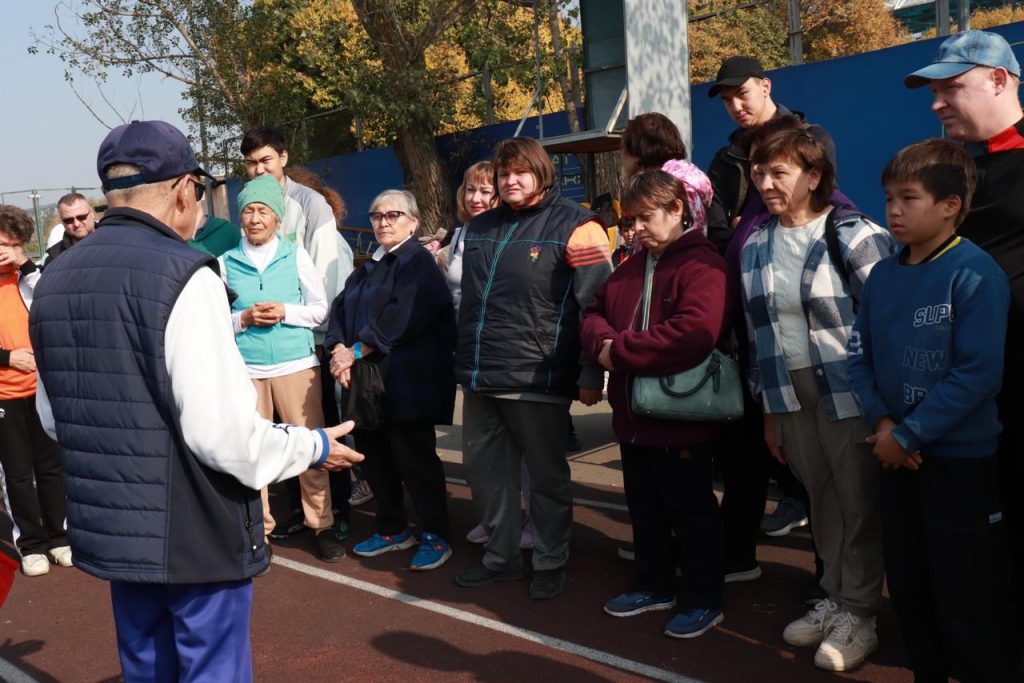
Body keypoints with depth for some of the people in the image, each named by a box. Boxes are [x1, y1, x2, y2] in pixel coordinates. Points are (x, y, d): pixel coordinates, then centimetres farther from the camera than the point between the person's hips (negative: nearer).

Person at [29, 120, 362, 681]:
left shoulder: (54, 281, 4)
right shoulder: (182, 275, -19)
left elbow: (52, 416, 12)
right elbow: (223, 433, -23)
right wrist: (314, 447, -7)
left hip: (107, 528, 7)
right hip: (195, 534, -7)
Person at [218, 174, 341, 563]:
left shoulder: (296, 256, 4)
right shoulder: (226, 262, 4)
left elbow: (320, 309, 6)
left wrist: (285, 312, -10)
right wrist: (243, 318, -10)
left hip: (296, 363, 0)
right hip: (245, 368, 1)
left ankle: (322, 525, 13)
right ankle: (259, 528, 19)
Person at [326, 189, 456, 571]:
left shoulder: (418, 262, -6)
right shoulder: (366, 269, 20)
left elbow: (402, 317, -19)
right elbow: (340, 310, 9)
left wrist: (355, 351, -17)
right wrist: (339, 349, -10)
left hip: (407, 380, -8)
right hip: (365, 379, 8)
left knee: (414, 457, -3)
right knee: (373, 455, 12)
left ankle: (435, 536, 10)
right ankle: (393, 529, 27)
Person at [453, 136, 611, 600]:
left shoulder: (573, 226, -6)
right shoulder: (480, 227, 15)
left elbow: (595, 305, -11)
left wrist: (591, 375, -14)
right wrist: (462, 360, 22)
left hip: (537, 382, -7)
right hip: (480, 377, 7)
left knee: (546, 475, 5)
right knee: (483, 467, 13)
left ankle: (550, 562, 22)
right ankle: (501, 556, 29)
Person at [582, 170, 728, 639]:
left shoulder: (702, 264, -15)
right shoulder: (632, 266, 13)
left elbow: (693, 333, -30)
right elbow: (595, 312, 14)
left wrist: (620, 350, -23)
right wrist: (602, 341, -12)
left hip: (679, 418, -8)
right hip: (633, 414, 8)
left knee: (690, 511, 6)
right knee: (644, 508, 19)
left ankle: (703, 600, 21)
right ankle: (653, 585, 35)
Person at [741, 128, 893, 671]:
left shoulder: (854, 235, -9)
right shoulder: (755, 246, 8)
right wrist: (767, 411, 12)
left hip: (847, 394, -5)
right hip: (790, 396, 5)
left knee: (858, 503, 4)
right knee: (820, 500, 14)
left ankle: (859, 615, 19)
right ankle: (835, 597, 30)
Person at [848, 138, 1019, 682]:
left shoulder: (975, 274, -15)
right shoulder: (883, 275, 5)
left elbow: (979, 374, -21)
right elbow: (859, 353, 6)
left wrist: (908, 434, -18)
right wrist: (881, 422, -9)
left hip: (962, 460, -6)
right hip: (897, 454, 7)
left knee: (968, 595, 4)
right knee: (907, 583, 19)